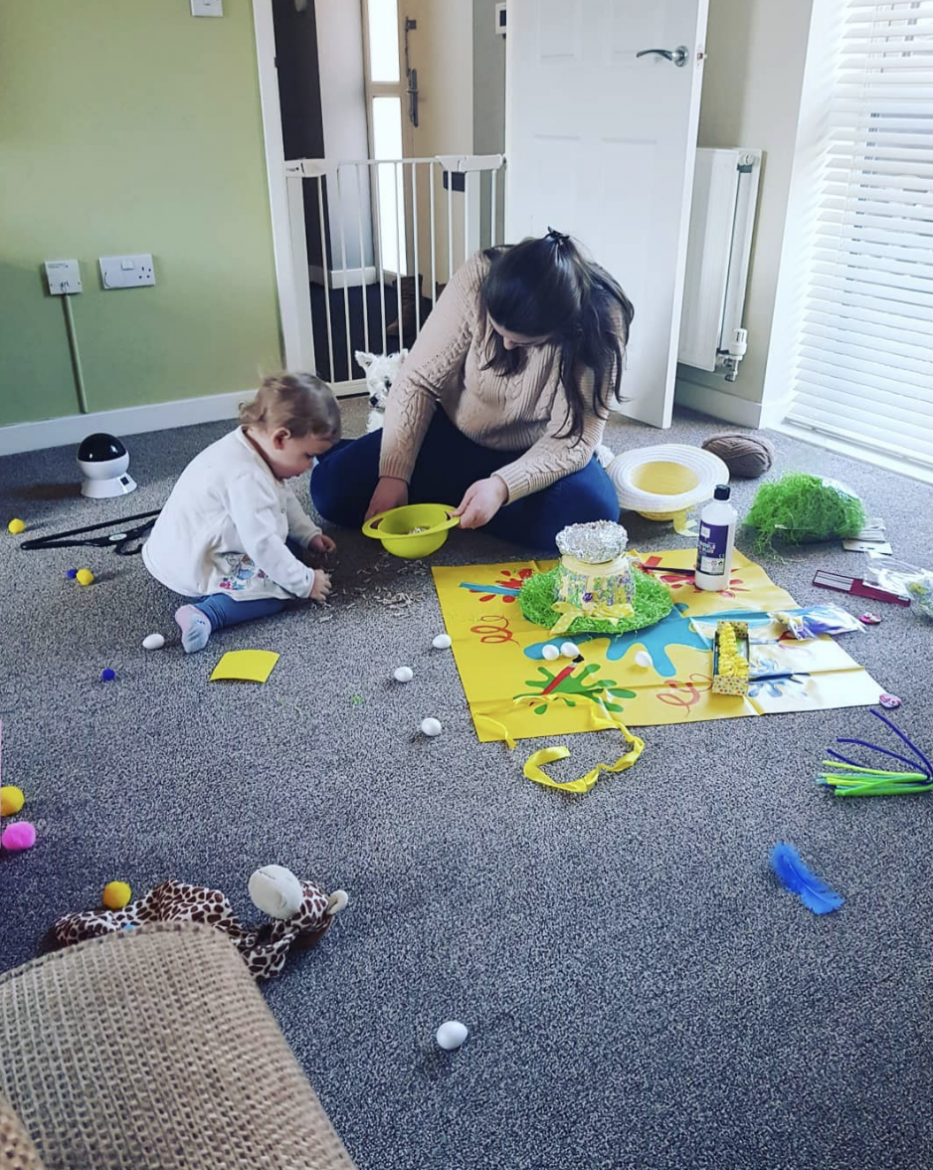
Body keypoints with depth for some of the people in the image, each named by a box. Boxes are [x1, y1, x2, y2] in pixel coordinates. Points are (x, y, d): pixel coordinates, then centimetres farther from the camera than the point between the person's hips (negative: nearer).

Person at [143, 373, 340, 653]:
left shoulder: (248, 446, 1)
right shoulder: (246, 477, -31)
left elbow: (284, 499, 16)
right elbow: (263, 544, -30)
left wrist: (309, 534, 9)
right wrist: (305, 583, -21)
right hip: (193, 569, -11)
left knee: (292, 545, 15)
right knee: (278, 586, -21)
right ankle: (206, 616, -29)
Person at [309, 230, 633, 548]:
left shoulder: (602, 322, -27)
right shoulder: (477, 280, -25)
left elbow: (574, 439, -24)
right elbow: (418, 381, -19)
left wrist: (503, 486, -38)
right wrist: (394, 473, -26)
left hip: (538, 451, 1)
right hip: (455, 432, 0)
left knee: (592, 512, -32)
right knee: (332, 487, -15)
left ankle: (448, 497, -9)